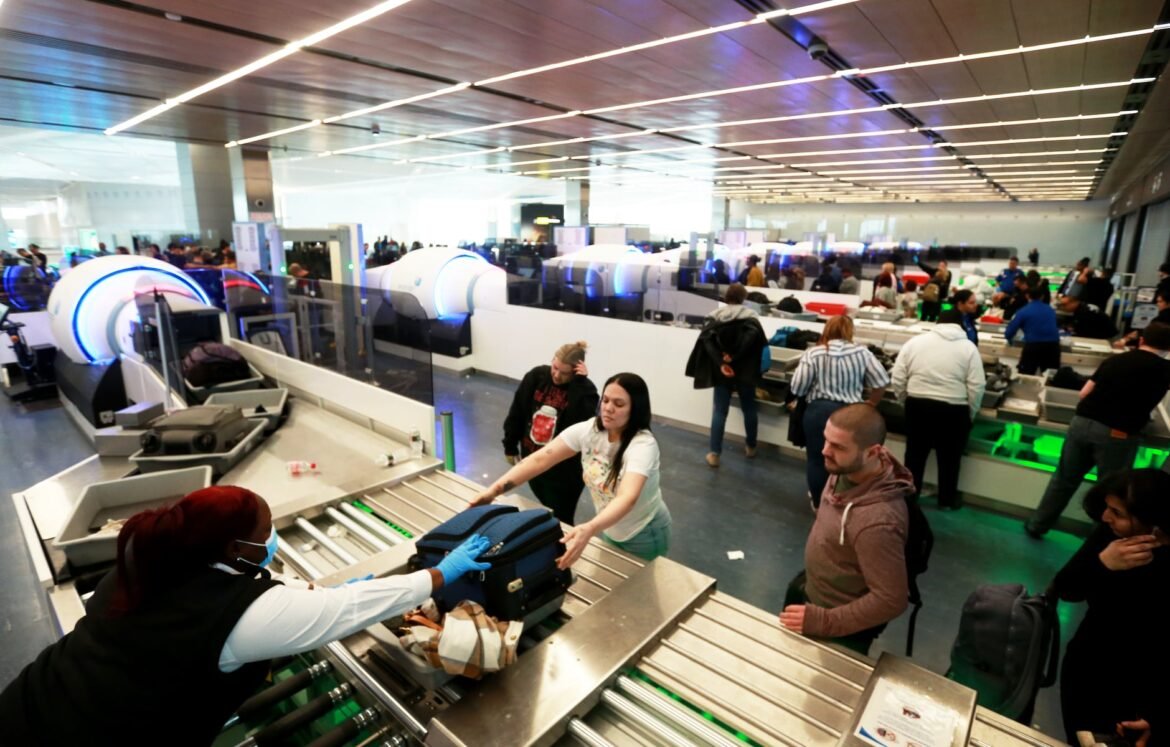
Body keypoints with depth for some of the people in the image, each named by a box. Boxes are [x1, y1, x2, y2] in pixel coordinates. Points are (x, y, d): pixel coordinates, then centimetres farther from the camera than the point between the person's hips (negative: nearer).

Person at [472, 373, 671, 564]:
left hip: (643, 536, -5)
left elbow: (628, 498, -47)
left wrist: (589, 530, -65)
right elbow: (540, 459, -22)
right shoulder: (588, 430, -17)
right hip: (608, 530, 5)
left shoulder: (643, 445, -32)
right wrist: (494, 490, -33)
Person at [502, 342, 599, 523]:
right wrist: (510, 445, 7)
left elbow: (584, 421, -36)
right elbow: (517, 412, 2)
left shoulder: (584, 389, -17)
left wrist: (580, 382, -34)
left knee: (560, 521, 8)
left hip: (564, 469, -4)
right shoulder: (536, 376, -7)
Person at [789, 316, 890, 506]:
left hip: (819, 410, -2)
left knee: (817, 459, 15)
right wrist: (869, 404, 16)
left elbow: (796, 389, -9)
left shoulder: (813, 354, -9)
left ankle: (818, 502, 30)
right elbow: (882, 382, 0)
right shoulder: (861, 352, -2)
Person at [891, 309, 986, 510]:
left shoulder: (914, 341, 1)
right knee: (949, 458, 15)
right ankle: (947, 500, 28)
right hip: (953, 410, -1)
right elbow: (976, 387, -7)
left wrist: (907, 401, 13)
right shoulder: (968, 347, -2)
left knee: (915, 453, 16)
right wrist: (970, 414, 6)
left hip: (918, 405, 2)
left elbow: (897, 379, -1)